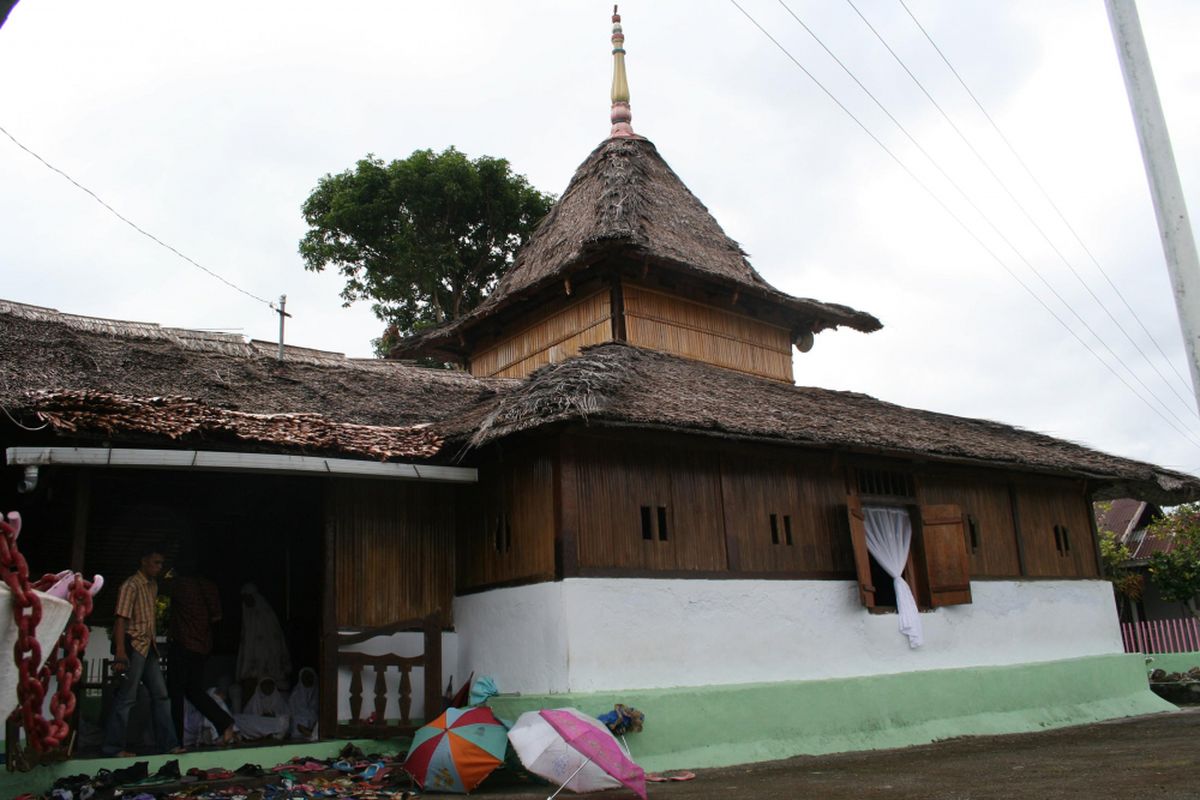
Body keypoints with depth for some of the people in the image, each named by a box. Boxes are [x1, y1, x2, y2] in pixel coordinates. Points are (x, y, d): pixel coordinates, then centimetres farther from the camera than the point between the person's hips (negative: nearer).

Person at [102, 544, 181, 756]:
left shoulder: (153, 585, 15)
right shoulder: (131, 585, -11)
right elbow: (121, 619, -19)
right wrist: (120, 653, -25)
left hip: (148, 646, 9)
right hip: (133, 645, -9)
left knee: (160, 694, 8)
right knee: (127, 697, -3)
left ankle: (167, 741, 12)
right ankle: (113, 746, 8)